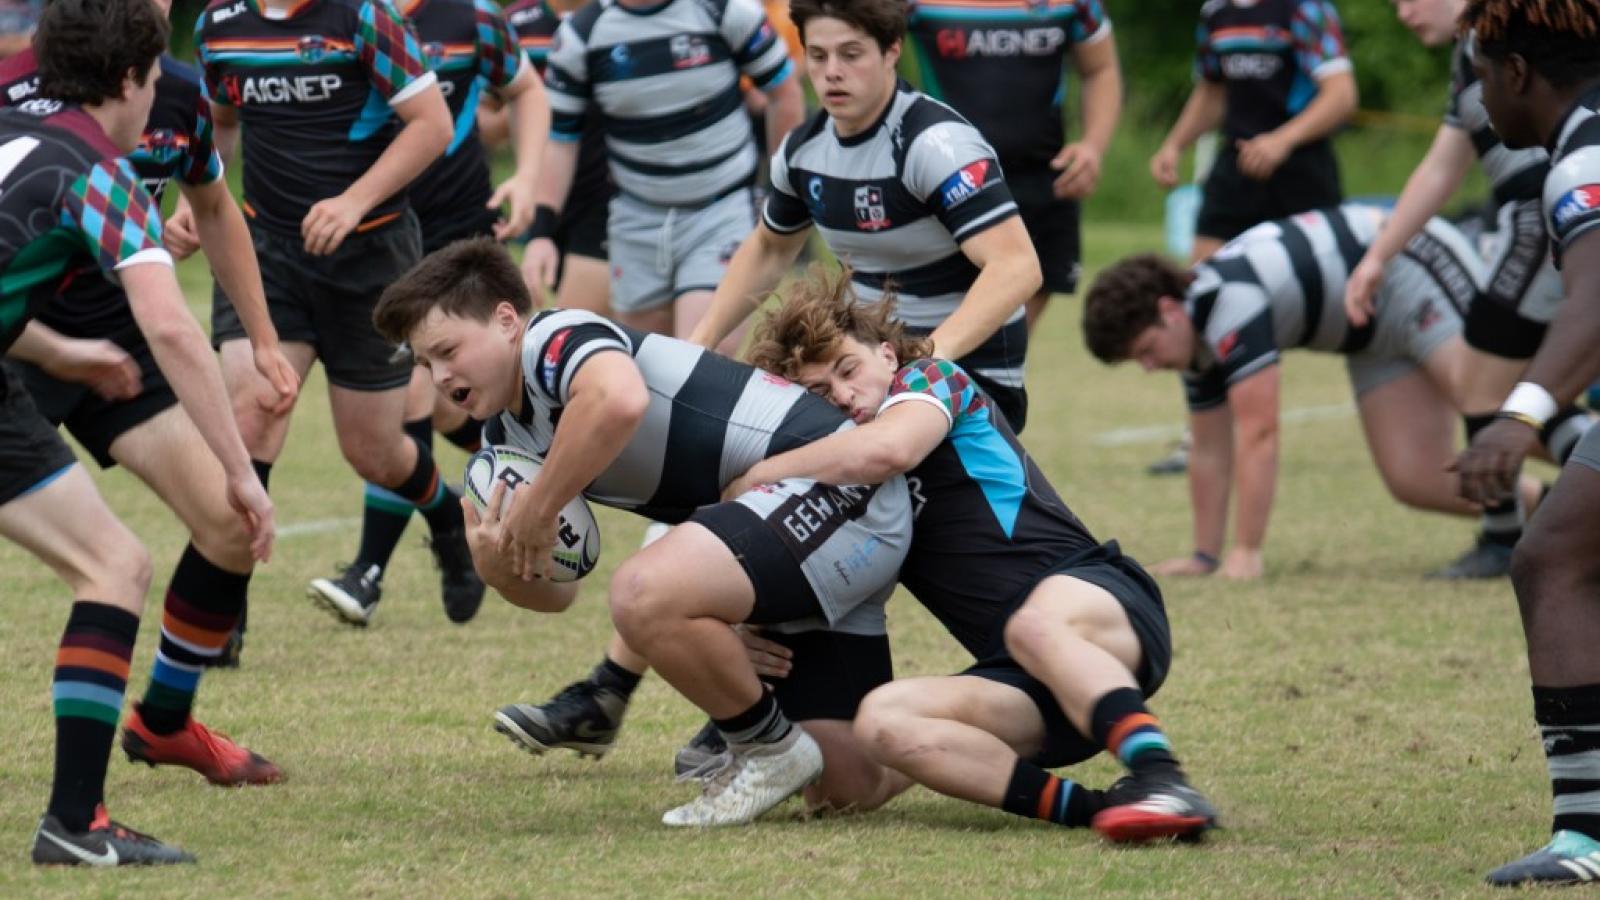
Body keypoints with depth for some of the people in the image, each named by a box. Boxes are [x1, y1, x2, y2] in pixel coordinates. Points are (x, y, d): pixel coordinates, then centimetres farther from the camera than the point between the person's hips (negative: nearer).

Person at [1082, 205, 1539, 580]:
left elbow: (1258, 433, -32)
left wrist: (1246, 553, -30)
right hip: (1375, 337, 9)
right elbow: (1211, 453, 10)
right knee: (1419, 483, 1)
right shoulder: (1199, 336, 0)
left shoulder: (1230, 300, -30)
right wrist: (1205, 556, 10)